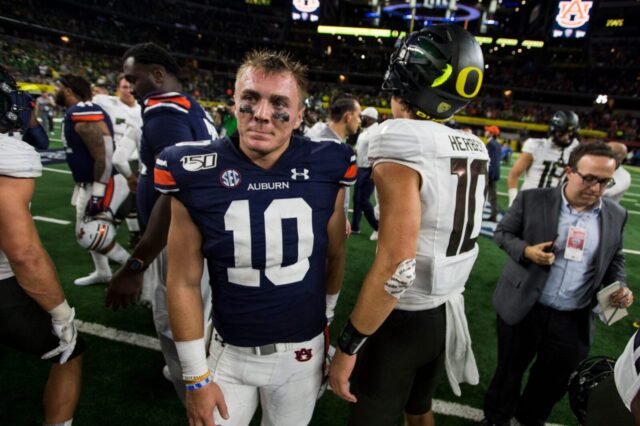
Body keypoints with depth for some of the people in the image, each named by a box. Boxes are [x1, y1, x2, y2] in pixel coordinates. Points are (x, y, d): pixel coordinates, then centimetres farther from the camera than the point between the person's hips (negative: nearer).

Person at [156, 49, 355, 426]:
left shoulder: (327, 168, -12)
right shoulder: (196, 174, -15)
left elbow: (335, 255, 2)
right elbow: (185, 282, -8)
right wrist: (196, 376, -3)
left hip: (302, 351, 1)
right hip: (229, 353, 0)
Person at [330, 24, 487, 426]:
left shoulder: (403, 143, -23)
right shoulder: (474, 150, 2)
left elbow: (396, 266, -28)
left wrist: (348, 345, -20)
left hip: (404, 318, -7)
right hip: (446, 311, 8)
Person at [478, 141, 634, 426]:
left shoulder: (616, 216, 1)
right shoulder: (532, 200, -9)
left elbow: (615, 259, 13)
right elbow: (502, 232, -1)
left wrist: (619, 286, -5)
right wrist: (526, 250, -19)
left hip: (575, 321, 3)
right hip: (523, 309, -3)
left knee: (553, 383, 20)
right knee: (509, 371, 17)